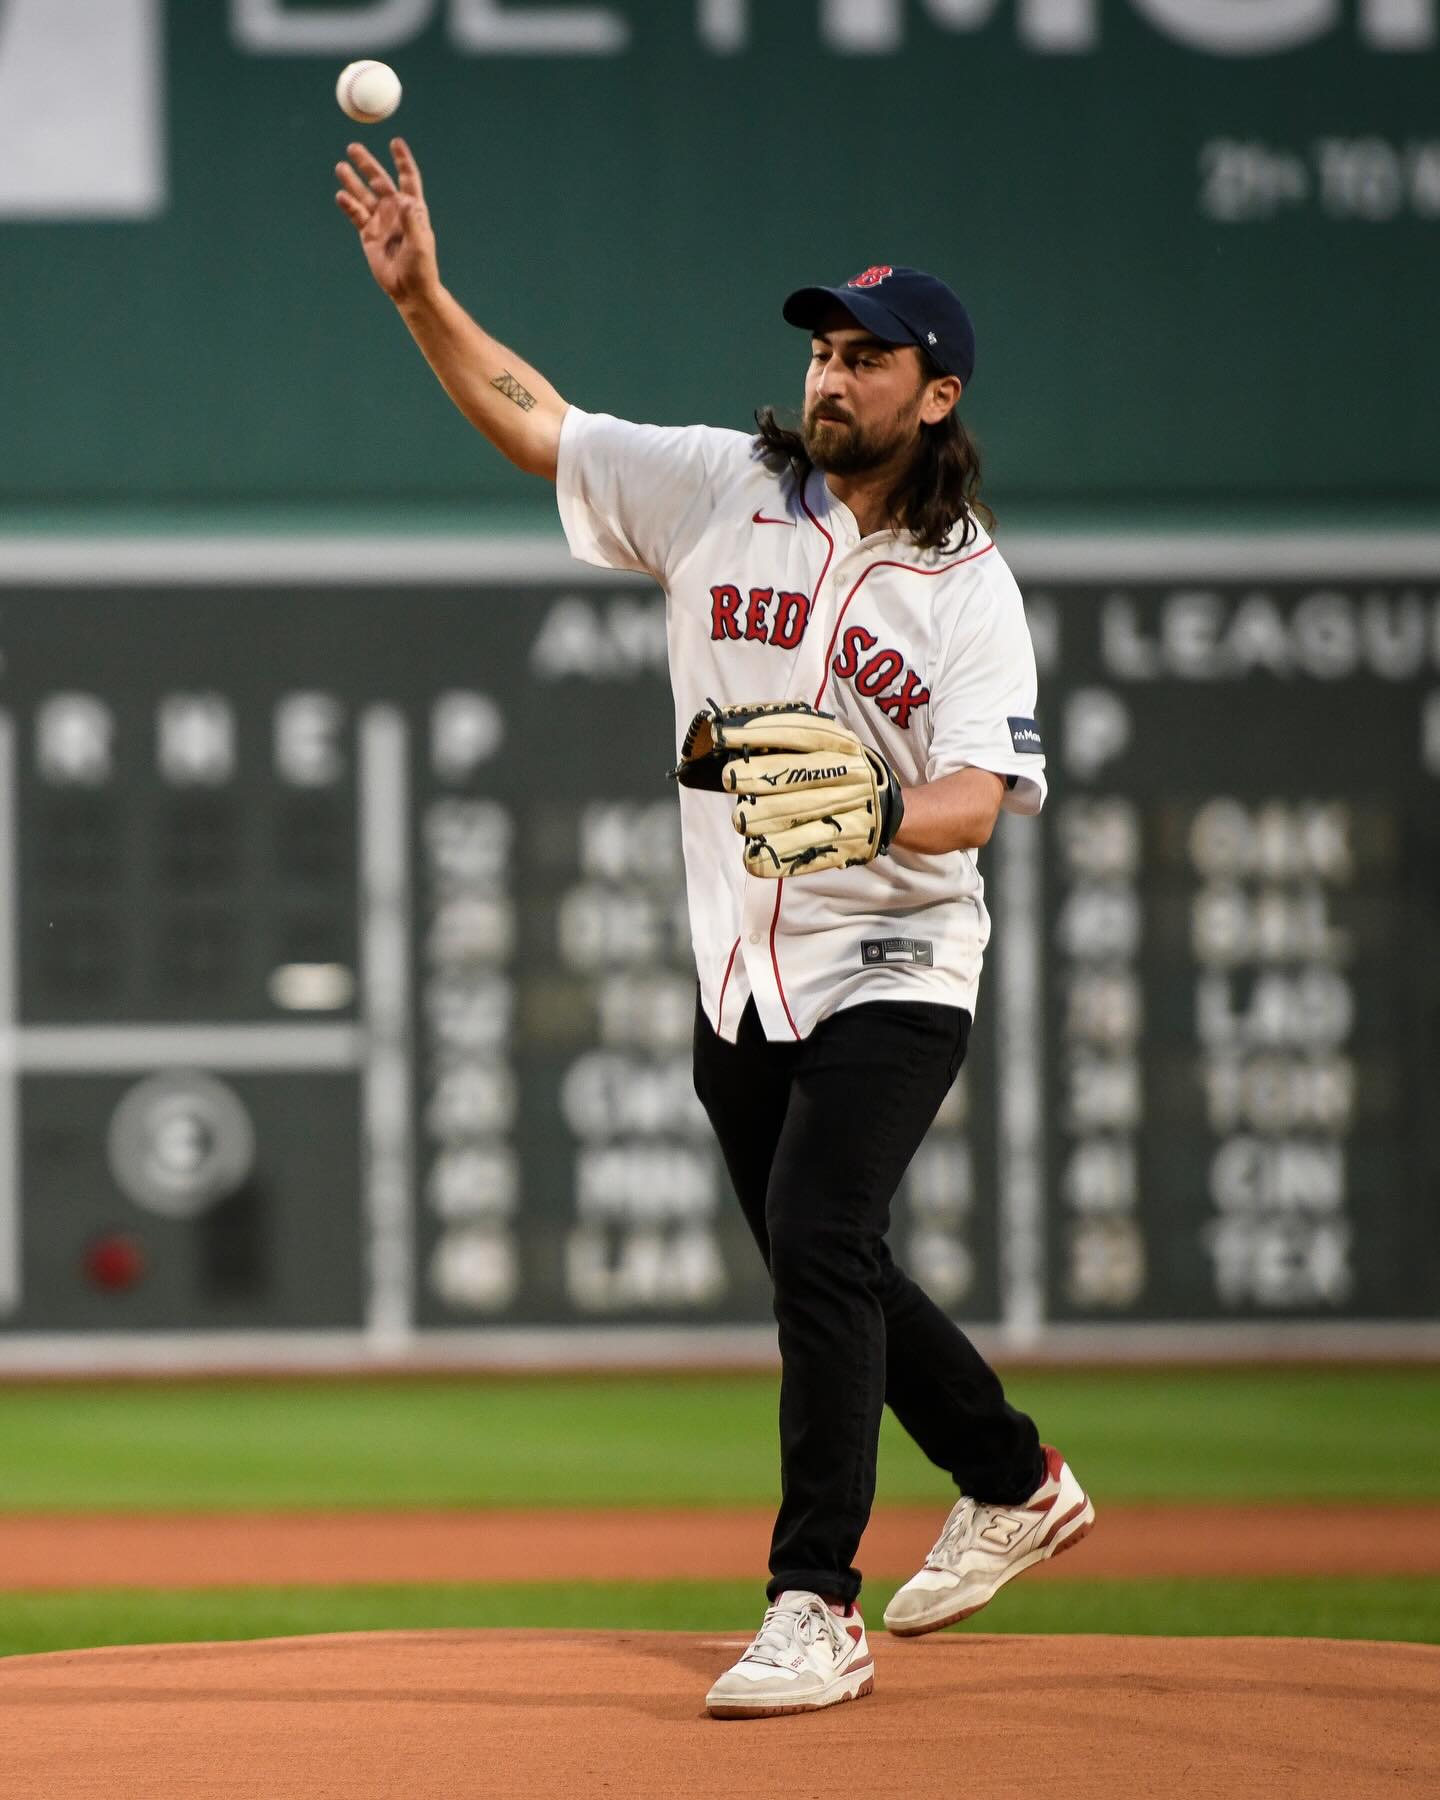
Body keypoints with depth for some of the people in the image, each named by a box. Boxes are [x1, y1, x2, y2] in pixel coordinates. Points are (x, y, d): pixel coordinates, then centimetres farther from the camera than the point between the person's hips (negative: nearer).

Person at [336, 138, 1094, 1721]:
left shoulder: (970, 587, -7)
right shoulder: (718, 488, 2)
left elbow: (982, 797, -17)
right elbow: (527, 417, 2)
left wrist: (876, 815, -38)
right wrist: (419, 292, -13)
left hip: (889, 974, -5)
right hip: (742, 979, 5)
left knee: (816, 1240, -21)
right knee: (825, 1274, 15)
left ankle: (814, 1611, -19)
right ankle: (1014, 1487, 39)